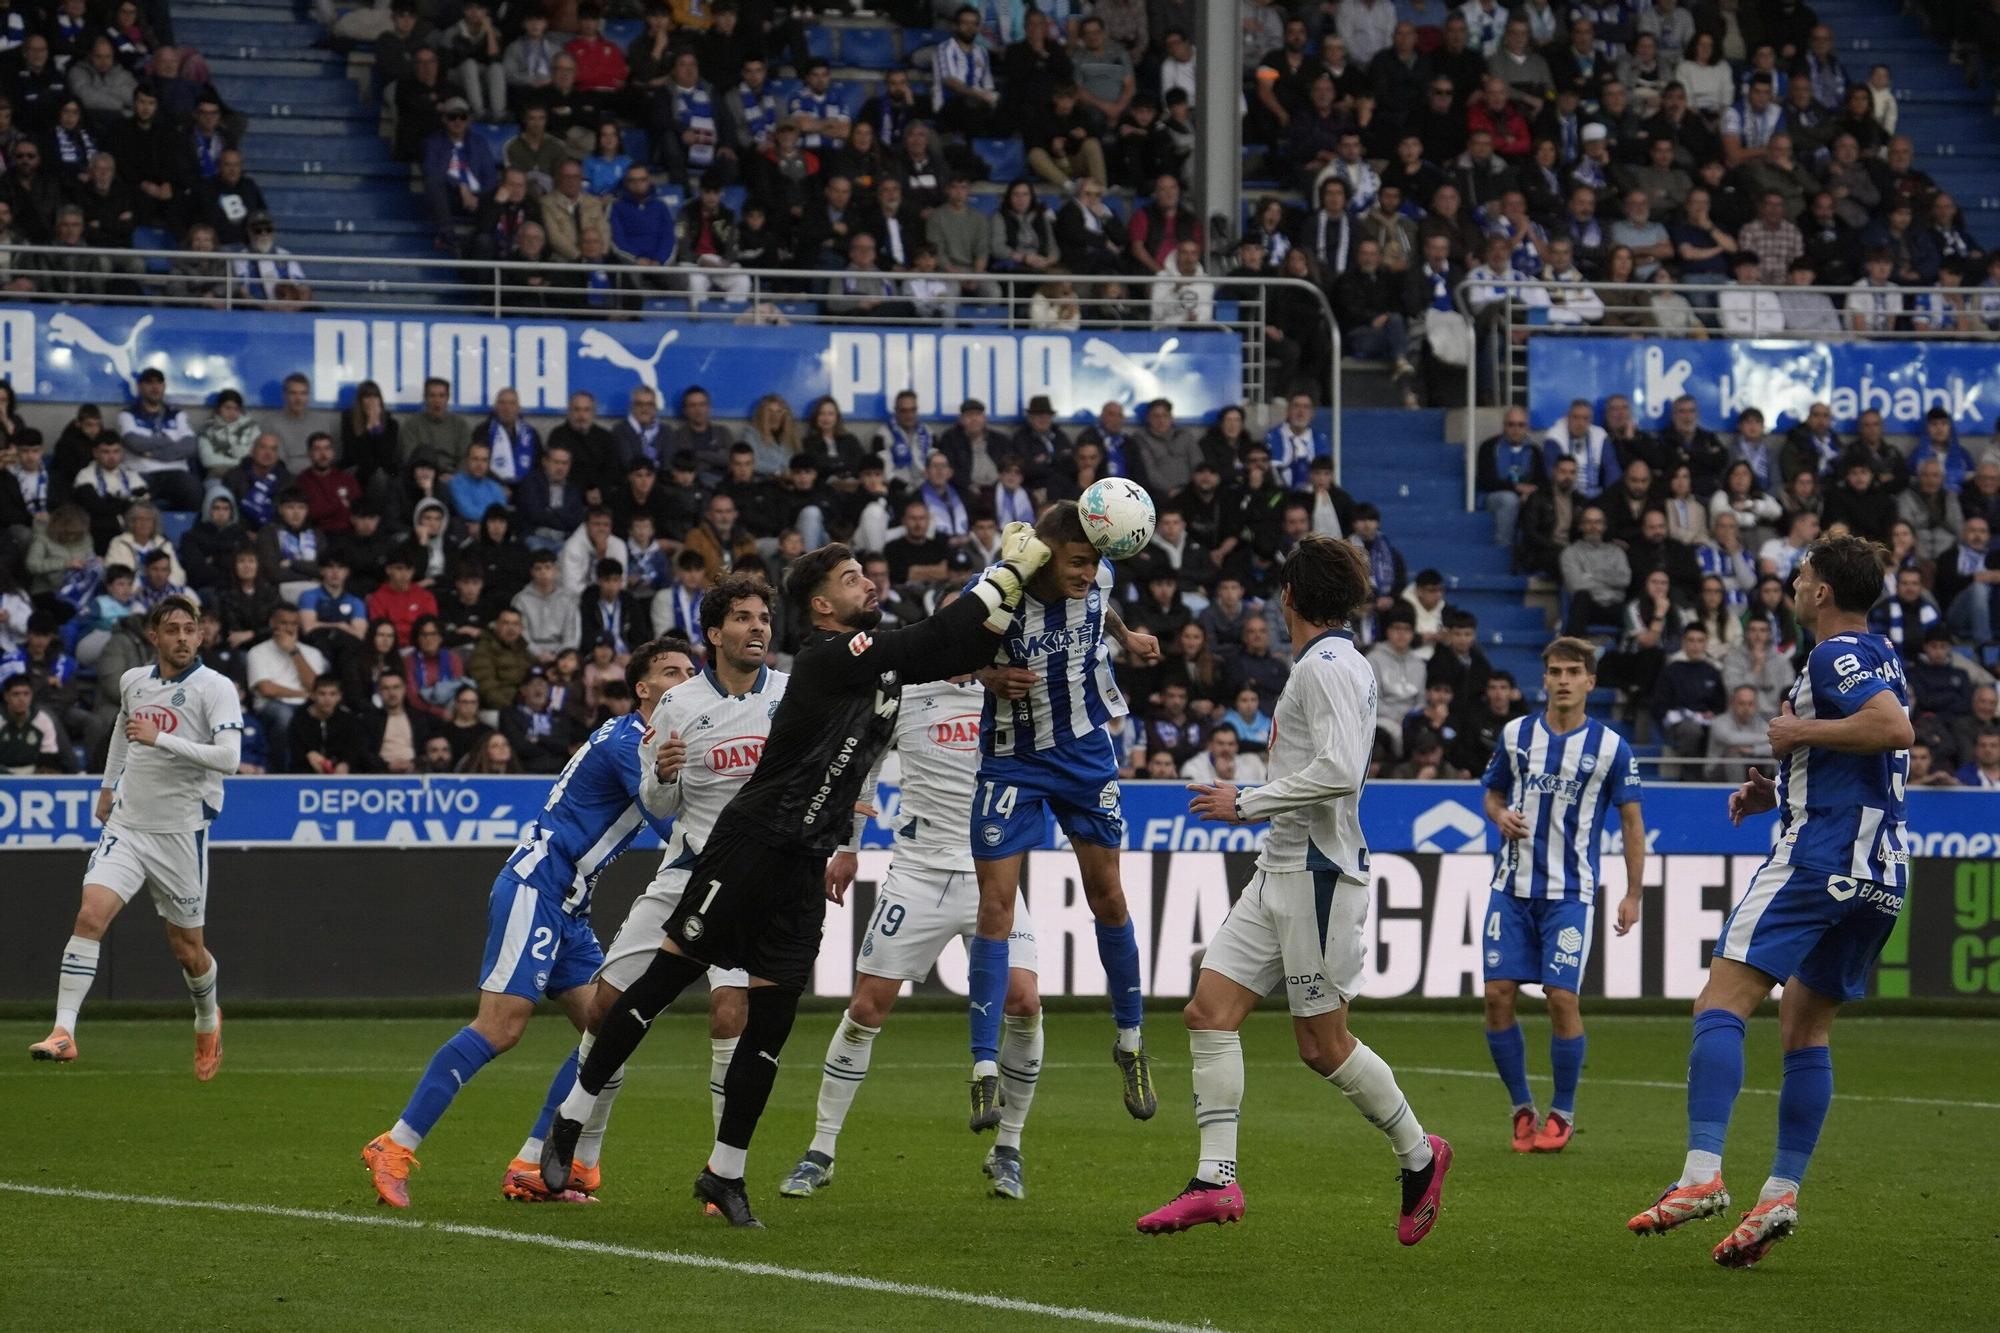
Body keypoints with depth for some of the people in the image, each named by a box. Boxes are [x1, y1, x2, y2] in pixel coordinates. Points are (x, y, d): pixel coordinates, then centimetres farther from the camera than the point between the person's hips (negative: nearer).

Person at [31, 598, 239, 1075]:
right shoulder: (132, 681, 7)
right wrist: (108, 785, 36)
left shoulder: (215, 687, -10)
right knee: (90, 915, -18)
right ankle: (63, 1032, -20)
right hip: (126, 823, 3)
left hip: (181, 833, -3)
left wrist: (160, 738, -27)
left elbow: (229, 757, -23)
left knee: (187, 948, 8)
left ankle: (208, 1019, 40)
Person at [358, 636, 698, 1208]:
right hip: (534, 888, -10)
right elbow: (674, 830, -17)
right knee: (501, 1027, -19)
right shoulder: (628, 743, -12)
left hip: (564, 905, 10)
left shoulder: (634, 739, 18)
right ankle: (394, 1148, -17)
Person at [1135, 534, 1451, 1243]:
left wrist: (1247, 803, -18)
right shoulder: (1323, 664, 17)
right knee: (1210, 1010, -1)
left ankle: (1419, 1155, 16)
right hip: (1280, 872, 10)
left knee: (1322, 1042, -3)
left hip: (1317, 873, -10)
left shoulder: (1328, 666, -14)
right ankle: (1216, 1179, -5)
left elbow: (1340, 770, -25)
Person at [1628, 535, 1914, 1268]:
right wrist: (1779, 789, 23)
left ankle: (1702, 1173, -25)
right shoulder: (1880, 656, 21)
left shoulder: (1837, 656, -8)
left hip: (1819, 852, -10)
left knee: (1722, 1001, -12)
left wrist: (1801, 733, -14)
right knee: (1807, 1027, 15)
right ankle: (1781, 1193, 7)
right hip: (1881, 873, 10)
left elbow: (1894, 728, -26)